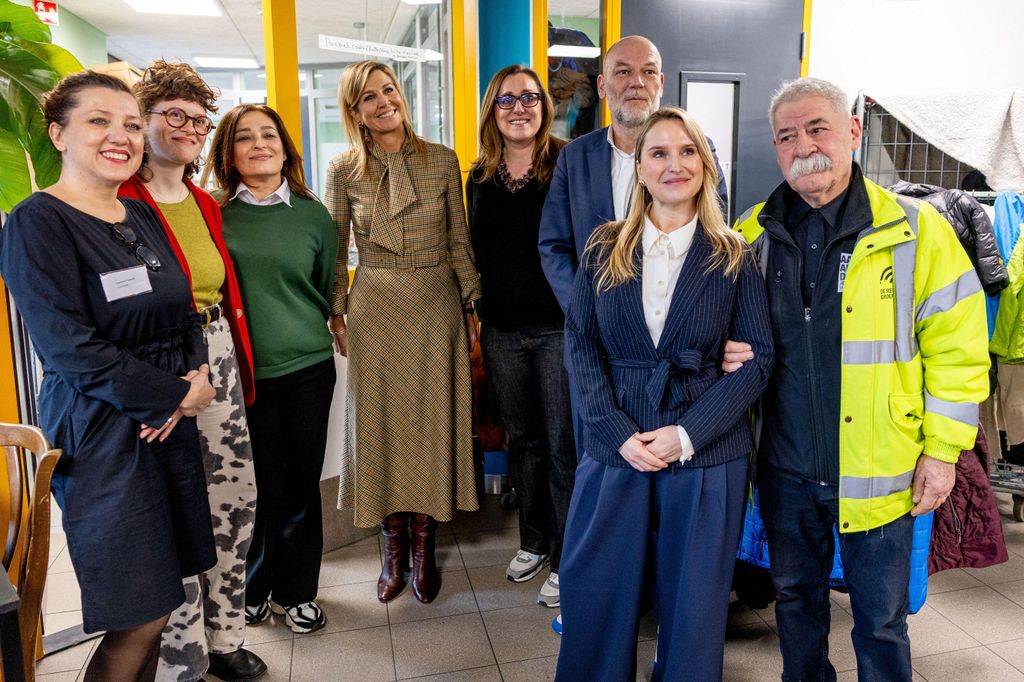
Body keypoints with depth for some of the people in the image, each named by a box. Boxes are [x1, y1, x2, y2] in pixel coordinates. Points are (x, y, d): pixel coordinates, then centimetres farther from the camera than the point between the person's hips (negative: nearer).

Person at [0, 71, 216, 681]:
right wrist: (178, 394, -13)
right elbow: (73, 350, -18)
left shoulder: (144, 216, 10)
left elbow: (187, 312, 12)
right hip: (103, 439, -6)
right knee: (140, 616, 1)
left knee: (155, 606, 15)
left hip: (172, 423, 7)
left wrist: (196, 374, -7)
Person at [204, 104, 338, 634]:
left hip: (309, 367, 1)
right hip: (243, 372, -1)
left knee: (302, 483, 9)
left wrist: (305, 329, 10)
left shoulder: (313, 214, 4)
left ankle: (297, 591, 29)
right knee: (261, 486, 7)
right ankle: (255, 588, 31)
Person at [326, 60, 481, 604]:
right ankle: (393, 547, 23)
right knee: (379, 421, 6)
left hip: (436, 304, 0)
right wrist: (336, 315, 2)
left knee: (431, 417, 5)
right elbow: (334, 250, 6)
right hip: (373, 308, 0)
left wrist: (472, 304, 2)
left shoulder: (442, 160, 2)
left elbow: (459, 240, 4)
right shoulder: (344, 170, 1)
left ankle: (423, 546, 22)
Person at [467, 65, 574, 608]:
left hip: (560, 328, -4)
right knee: (523, 439, 16)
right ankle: (533, 541, 34)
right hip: (502, 332, 5)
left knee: (564, 445, 2)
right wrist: (477, 318, 12)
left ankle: (565, 558, 17)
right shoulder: (479, 179, 9)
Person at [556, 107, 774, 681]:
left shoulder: (734, 258, 1)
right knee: (597, 595, 10)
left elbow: (758, 357, -3)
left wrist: (688, 434, -13)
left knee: (693, 603, 13)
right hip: (615, 450, 1)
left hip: (706, 459, -1)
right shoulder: (604, 250, 4)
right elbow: (581, 345, 0)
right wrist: (619, 433, -12)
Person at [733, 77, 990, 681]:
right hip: (786, 467, 3)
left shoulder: (915, 231, -8)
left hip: (877, 472, -3)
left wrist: (942, 449, -6)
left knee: (880, 617, 13)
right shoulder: (752, 237, 1)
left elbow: (957, 346, -5)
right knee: (796, 598, 21)